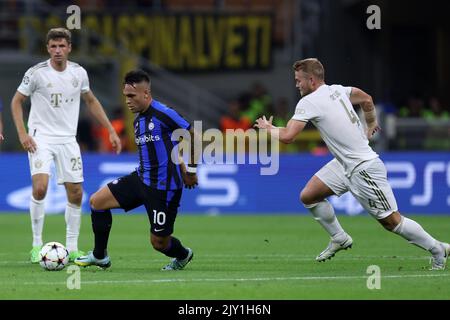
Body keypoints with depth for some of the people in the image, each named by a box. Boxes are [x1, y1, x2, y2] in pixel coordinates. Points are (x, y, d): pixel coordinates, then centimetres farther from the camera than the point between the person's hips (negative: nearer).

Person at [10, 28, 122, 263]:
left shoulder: (78, 73, 2)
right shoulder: (36, 73, -9)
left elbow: (91, 101, 18)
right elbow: (16, 102, 1)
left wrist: (111, 131, 13)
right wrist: (22, 134, -11)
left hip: (67, 139, 4)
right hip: (40, 138, -4)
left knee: (76, 193, 2)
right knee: (40, 188, -22)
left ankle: (72, 248, 14)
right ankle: (37, 244, -9)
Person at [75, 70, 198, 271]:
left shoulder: (163, 114, -16)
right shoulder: (138, 120, 10)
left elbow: (192, 136, -9)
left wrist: (191, 170, -3)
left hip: (163, 186, -8)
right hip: (141, 178, 8)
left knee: (158, 242, -1)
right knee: (97, 201, 1)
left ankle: (183, 255, 34)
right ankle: (100, 256, 12)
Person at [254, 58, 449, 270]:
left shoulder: (309, 102, -19)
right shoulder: (337, 90, 5)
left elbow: (286, 136, -21)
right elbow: (366, 99, 21)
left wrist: (268, 127, -1)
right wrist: (371, 125, 32)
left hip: (364, 169, -9)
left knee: (391, 222, -2)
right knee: (308, 196, 5)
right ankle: (339, 239, 19)